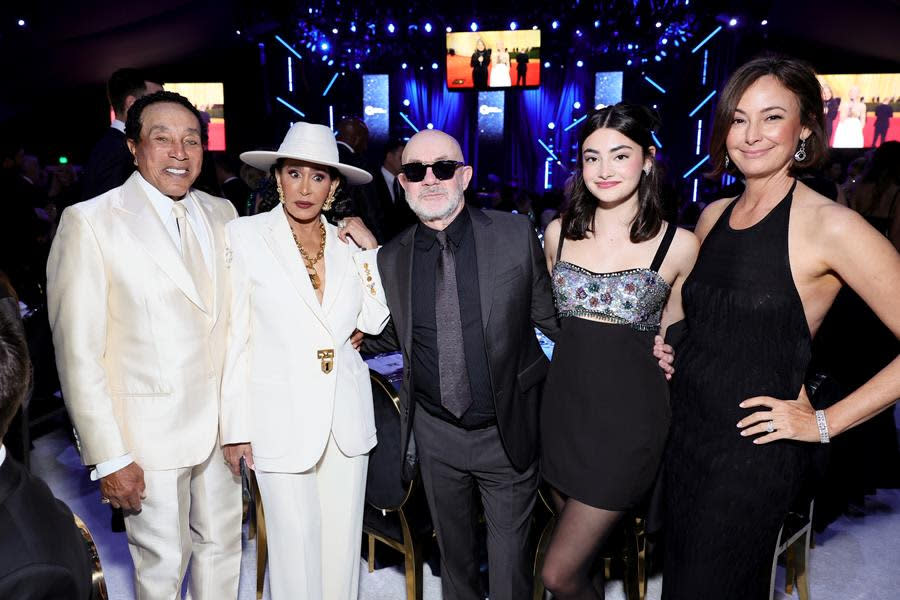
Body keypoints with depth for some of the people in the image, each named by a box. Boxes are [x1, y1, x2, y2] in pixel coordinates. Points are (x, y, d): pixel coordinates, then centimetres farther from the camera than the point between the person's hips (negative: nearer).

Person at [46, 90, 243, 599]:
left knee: (223, 545, 19)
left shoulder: (222, 213, 4)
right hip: (150, 432, -4)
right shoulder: (90, 222, -11)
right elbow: (78, 352, -11)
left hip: (221, 422, 5)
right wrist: (109, 457, -12)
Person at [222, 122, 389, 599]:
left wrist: (371, 251, -4)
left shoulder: (347, 241, 5)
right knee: (296, 541, 8)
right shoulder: (245, 235, -5)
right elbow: (234, 336, -5)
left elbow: (373, 322, 2)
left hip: (346, 412, 4)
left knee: (343, 537, 15)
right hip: (281, 414, -3)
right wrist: (235, 428, -4)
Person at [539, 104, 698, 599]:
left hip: (628, 416, -4)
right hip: (563, 408, 4)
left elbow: (671, 339, 6)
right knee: (579, 558, 20)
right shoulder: (559, 233, 3)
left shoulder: (679, 245, -7)